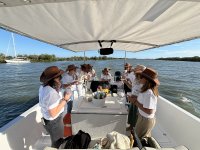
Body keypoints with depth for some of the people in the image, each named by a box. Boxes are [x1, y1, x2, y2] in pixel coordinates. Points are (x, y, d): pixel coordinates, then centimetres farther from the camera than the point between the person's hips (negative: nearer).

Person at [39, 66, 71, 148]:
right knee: (57, 144, 21)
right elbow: (54, 113, -31)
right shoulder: (51, 92, -35)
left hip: (47, 119, 8)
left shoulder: (43, 87, -5)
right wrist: (65, 99, -25)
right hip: (54, 122, -8)